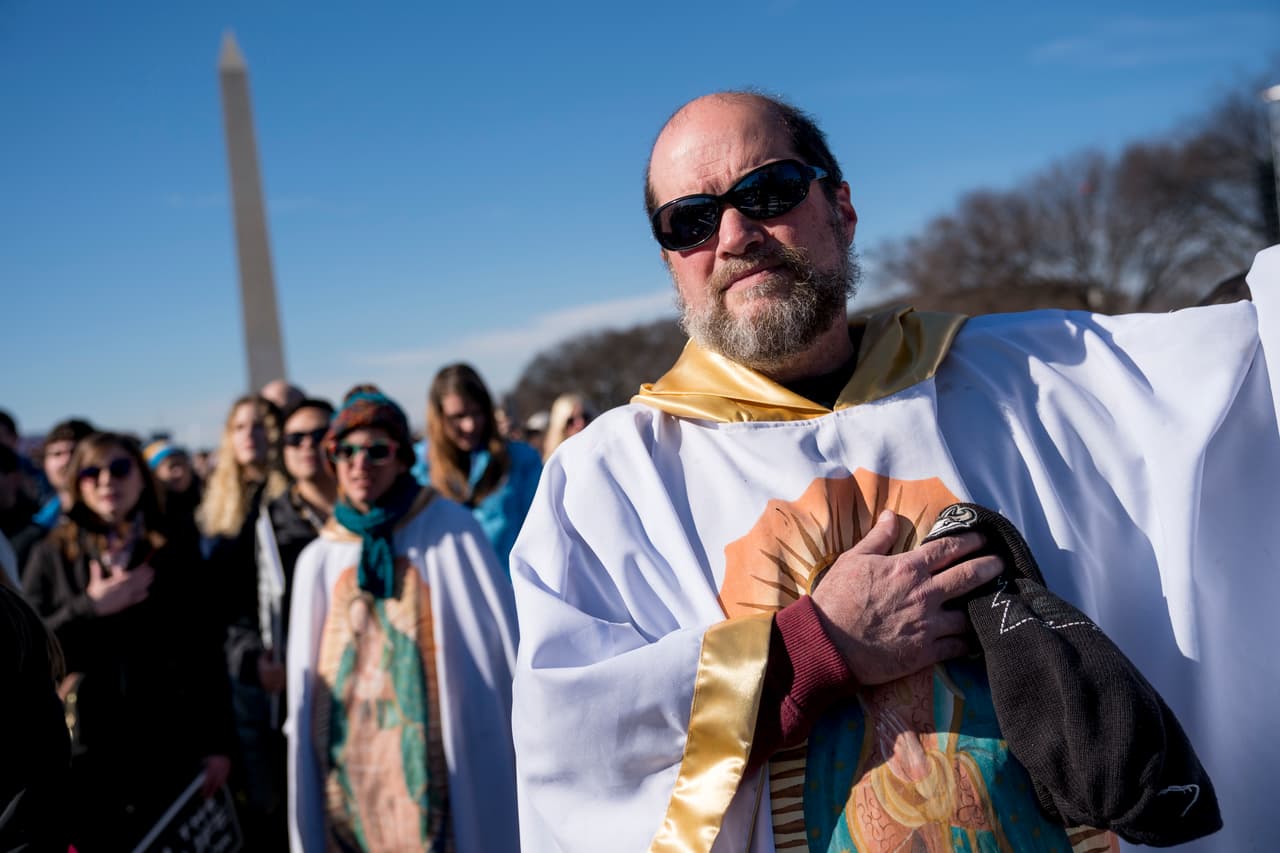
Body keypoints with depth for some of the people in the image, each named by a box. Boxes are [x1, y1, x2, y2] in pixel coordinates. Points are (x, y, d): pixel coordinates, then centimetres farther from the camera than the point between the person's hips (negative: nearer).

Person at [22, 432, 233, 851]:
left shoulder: (178, 555, 4)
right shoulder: (52, 555, 6)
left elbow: (206, 654, 3)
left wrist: (217, 743, 0)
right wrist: (89, 609, -13)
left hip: (168, 747, 0)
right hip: (80, 751, 0)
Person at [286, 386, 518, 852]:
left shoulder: (450, 530, -2)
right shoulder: (318, 560, 8)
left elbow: (502, 636, -1)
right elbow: (305, 681, 12)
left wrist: (526, 732, -2)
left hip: (432, 748, -3)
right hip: (350, 757, 3)